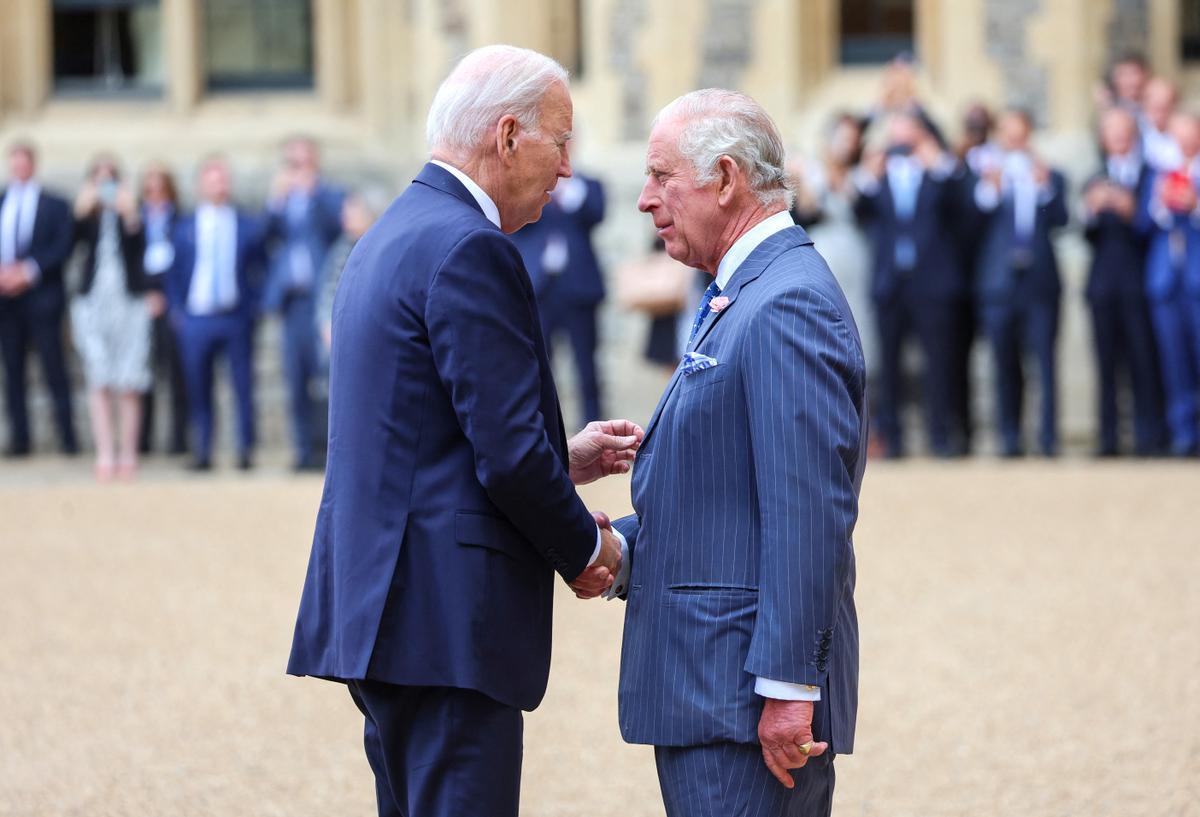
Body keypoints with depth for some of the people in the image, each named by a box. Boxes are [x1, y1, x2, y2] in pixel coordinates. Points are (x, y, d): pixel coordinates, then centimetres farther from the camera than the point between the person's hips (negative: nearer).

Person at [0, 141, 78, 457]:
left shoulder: (55, 206, 3)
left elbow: (62, 247, -5)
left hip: (41, 296, -3)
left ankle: (67, 437, -2)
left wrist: (28, 271, -14)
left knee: (53, 368, -4)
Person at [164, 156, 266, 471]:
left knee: (243, 388, -2)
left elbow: (261, 268, 11)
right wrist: (176, 310, 3)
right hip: (196, 319, 1)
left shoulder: (249, 226, 7)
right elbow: (175, 272, 11)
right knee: (198, 391, 2)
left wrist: (254, 305, 1)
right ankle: (201, 452, 8)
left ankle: (246, 451, 4)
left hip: (237, 318, -1)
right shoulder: (185, 228, 8)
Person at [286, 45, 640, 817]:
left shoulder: (391, 237, 17)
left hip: (382, 601, 11)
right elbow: (509, 456, -18)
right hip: (450, 612, -10)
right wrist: (588, 547, -2)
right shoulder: (469, 249, -15)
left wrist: (564, 458, 18)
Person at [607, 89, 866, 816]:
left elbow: (809, 515, -21)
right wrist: (622, 544, 8)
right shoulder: (744, 297, 19)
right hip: (706, 695, 10)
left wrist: (788, 688, -23)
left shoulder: (788, 307, -15)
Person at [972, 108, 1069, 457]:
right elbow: (974, 222, -3)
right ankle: (1010, 438, 7)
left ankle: (1049, 437, -5)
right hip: (1000, 281, 0)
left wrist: (1045, 188, -14)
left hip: (1039, 281, 0)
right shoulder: (986, 176, 10)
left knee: (1045, 359, -7)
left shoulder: (1049, 177, 14)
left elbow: (1060, 219, 0)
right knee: (1005, 364, 2)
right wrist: (989, 190, -18)